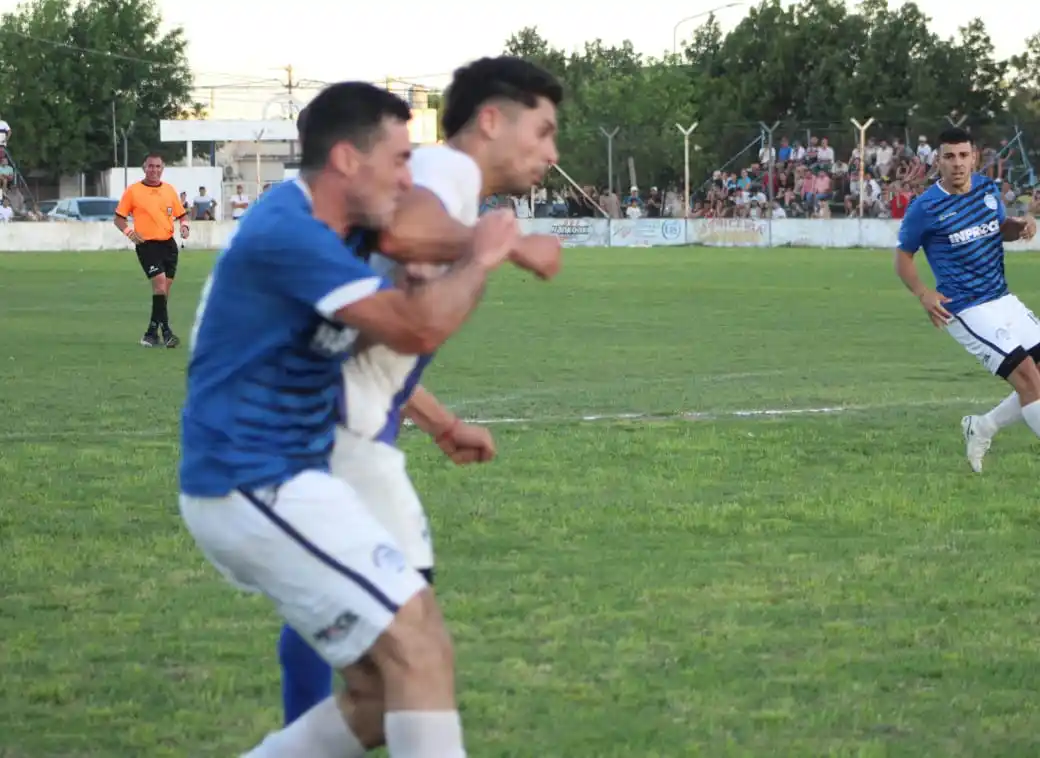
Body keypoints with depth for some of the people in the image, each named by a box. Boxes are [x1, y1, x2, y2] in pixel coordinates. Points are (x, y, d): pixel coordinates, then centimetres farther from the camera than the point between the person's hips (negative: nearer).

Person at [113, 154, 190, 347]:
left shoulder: (169, 190, 12)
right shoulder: (133, 191, 1)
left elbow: (181, 214, 18)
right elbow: (118, 218, 4)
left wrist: (184, 226, -3)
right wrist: (129, 231, -14)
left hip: (168, 244, 5)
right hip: (147, 245, -5)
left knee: (163, 290, 7)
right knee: (160, 283, -19)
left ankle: (152, 333, 18)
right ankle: (165, 331, -20)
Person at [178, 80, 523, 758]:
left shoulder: (306, 230, 14)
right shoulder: (287, 234, -19)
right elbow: (416, 328, -26)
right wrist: (481, 258, -9)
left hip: (269, 485, 10)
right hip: (258, 489, -10)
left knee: (390, 685, 10)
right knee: (420, 651, -14)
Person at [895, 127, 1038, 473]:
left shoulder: (988, 188, 4)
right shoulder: (925, 208, -12)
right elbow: (903, 256, -1)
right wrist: (923, 293, -17)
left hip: (1003, 300, 7)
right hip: (967, 311, -7)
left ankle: (981, 428, 21)